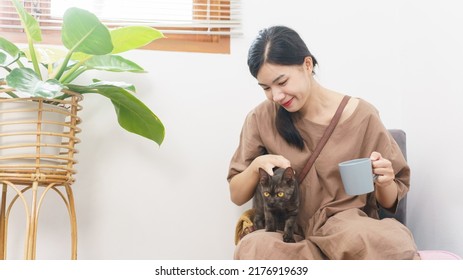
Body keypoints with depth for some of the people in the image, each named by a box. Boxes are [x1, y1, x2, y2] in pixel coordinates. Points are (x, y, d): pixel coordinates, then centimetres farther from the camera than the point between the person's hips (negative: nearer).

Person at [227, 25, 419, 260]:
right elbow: (236, 196, 9)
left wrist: (384, 183, -16)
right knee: (251, 247, -35)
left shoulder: (361, 115, -2)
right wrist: (256, 165, -12)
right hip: (289, 233, 2)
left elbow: (388, 202, 8)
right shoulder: (262, 118, 1)